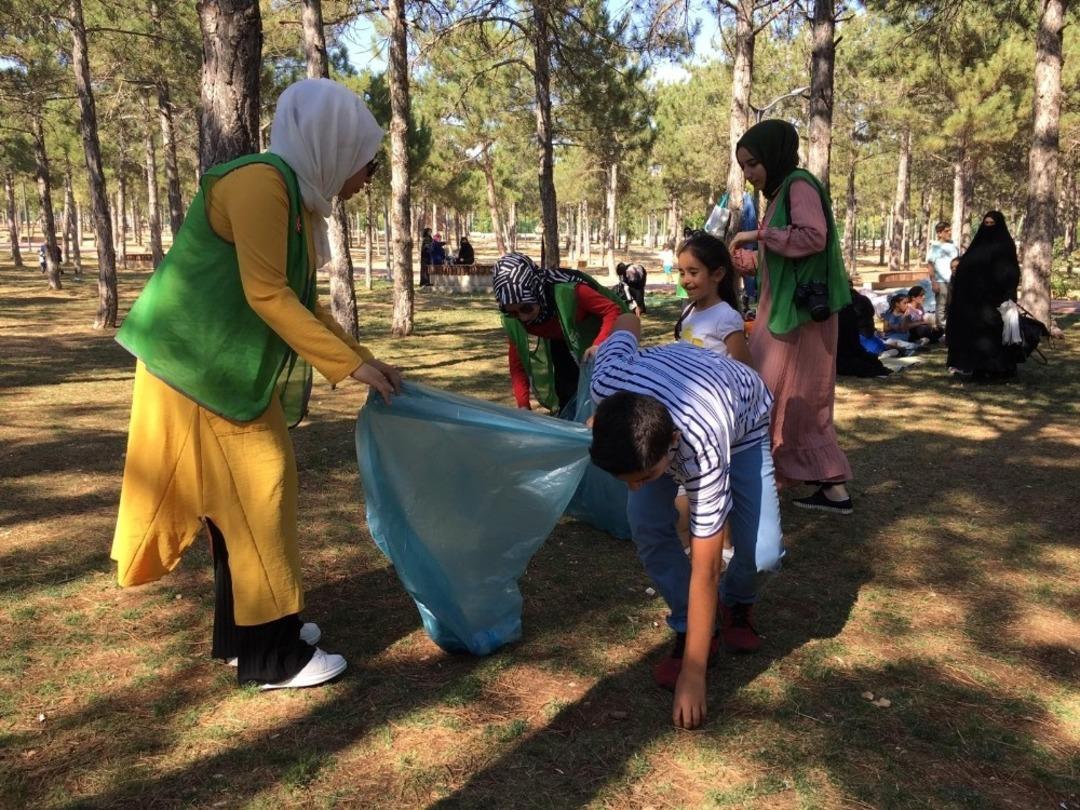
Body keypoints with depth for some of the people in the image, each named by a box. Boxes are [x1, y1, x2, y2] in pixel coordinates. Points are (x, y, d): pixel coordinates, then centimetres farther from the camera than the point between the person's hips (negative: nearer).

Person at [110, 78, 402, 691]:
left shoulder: (298, 198, 12)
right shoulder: (260, 182, -18)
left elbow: (303, 302, 16)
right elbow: (266, 295, -24)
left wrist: (367, 360, 11)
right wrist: (350, 364, -21)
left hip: (232, 366, 10)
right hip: (201, 365, -10)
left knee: (243, 493, 14)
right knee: (253, 493, -5)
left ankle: (244, 631, 27)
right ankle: (272, 656, 6)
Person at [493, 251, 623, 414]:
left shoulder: (569, 292, -40)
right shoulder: (512, 319, -23)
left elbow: (613, 310, -34)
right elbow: (517, 364, -16)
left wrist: (599, 345, -50)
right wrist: (523, 406, -25)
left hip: (595, 341, -4)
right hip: (561, 346, 4)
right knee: (565, 395, 5)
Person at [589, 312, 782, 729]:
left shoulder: (702, 453, -46)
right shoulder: (606, 383, -39)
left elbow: (704, 571, -37)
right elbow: (628, 323, -14)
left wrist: (693, 676, -31)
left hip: (743, 418, -3)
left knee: (764, 552, -18)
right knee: (647, 526, -20)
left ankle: (737, 602, 18)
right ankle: (688, 630, 2)